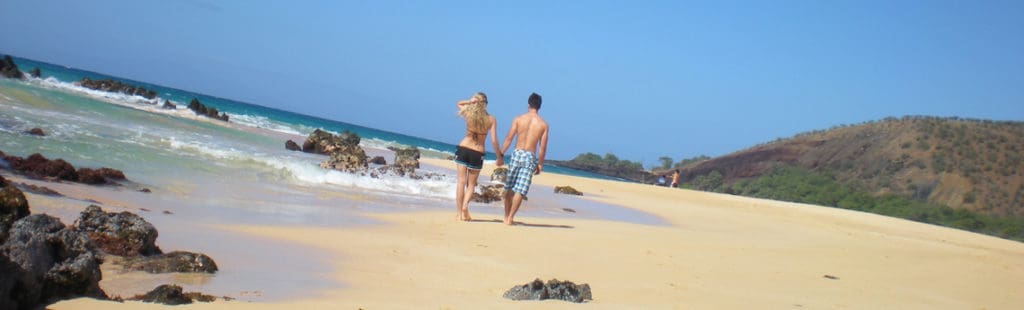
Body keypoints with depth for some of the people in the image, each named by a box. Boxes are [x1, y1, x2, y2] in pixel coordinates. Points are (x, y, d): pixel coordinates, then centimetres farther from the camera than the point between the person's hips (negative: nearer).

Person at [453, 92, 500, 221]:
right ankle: (465, 204, -10)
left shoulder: (468, 114, -4)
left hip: (463, 149, 0)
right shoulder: (491, 120, -5)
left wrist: (470, 101, -2)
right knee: (471, 184, 14)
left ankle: (459, 213, 0)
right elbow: (494, 141, -9)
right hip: (477, 153, 0)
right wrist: (499, 157, 1)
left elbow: (458, 104, 17)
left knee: (461, 181, 3)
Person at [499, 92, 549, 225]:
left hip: (517, 154, 0)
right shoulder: (543, 124, 2)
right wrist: (540, 164, 8)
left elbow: (508, 138, -3)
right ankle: (510, 218, -4)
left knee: (509, 188, 13)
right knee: (520, 190, 0)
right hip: (530, 157, 0)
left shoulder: (519, 119, 1)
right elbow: (542, 147, 0)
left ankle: (506, 216, 19)